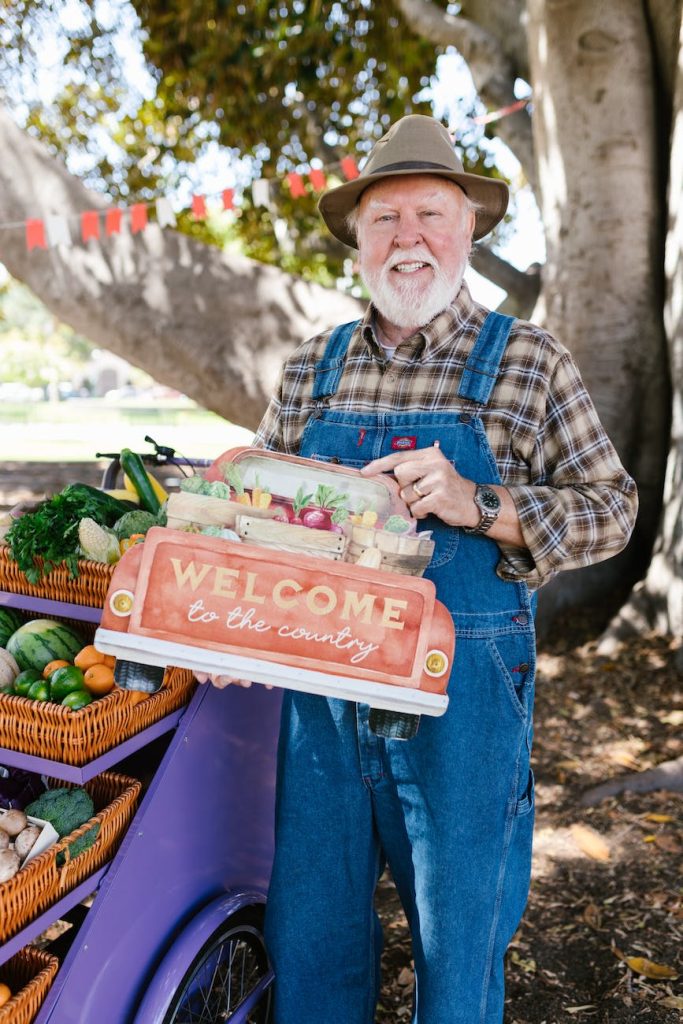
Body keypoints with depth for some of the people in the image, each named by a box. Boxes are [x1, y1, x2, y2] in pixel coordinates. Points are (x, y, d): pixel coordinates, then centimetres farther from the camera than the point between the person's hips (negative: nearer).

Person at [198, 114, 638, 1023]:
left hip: (463, 688, -3)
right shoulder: (310, 369, 9)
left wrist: (474, 503, -19)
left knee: (459, 942, 13)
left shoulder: (529, 363, -1)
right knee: (308, 931, 16)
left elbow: (610, 508, -3)